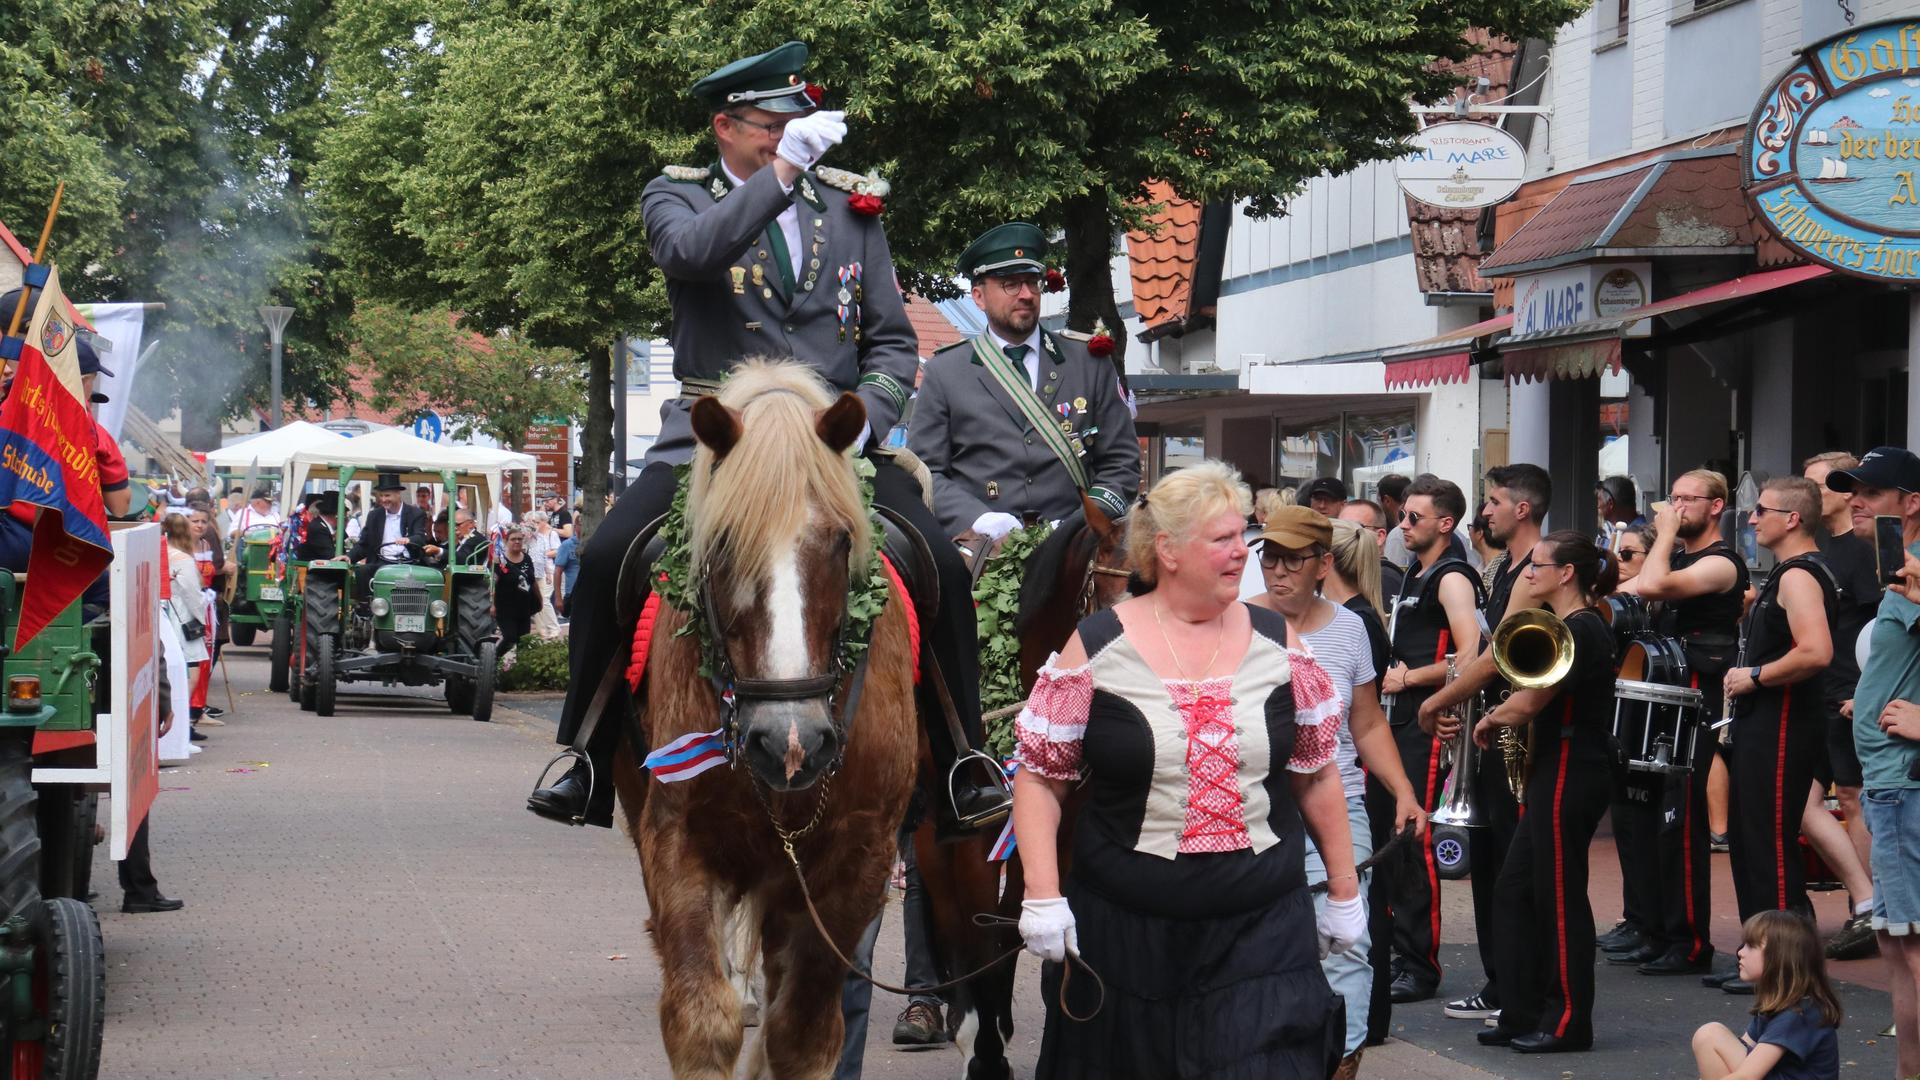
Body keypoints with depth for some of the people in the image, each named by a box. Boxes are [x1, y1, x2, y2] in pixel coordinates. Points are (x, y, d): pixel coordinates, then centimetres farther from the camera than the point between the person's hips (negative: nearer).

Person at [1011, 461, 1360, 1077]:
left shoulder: (1278, 642, 6)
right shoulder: (1096, 648, -2)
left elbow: (1317, 776, 12)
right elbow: (1040, 778, 0)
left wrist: (1344, 890, 13)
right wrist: (1042, 895, -9)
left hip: (1263, 930, 1)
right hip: (1123, 929, -1)